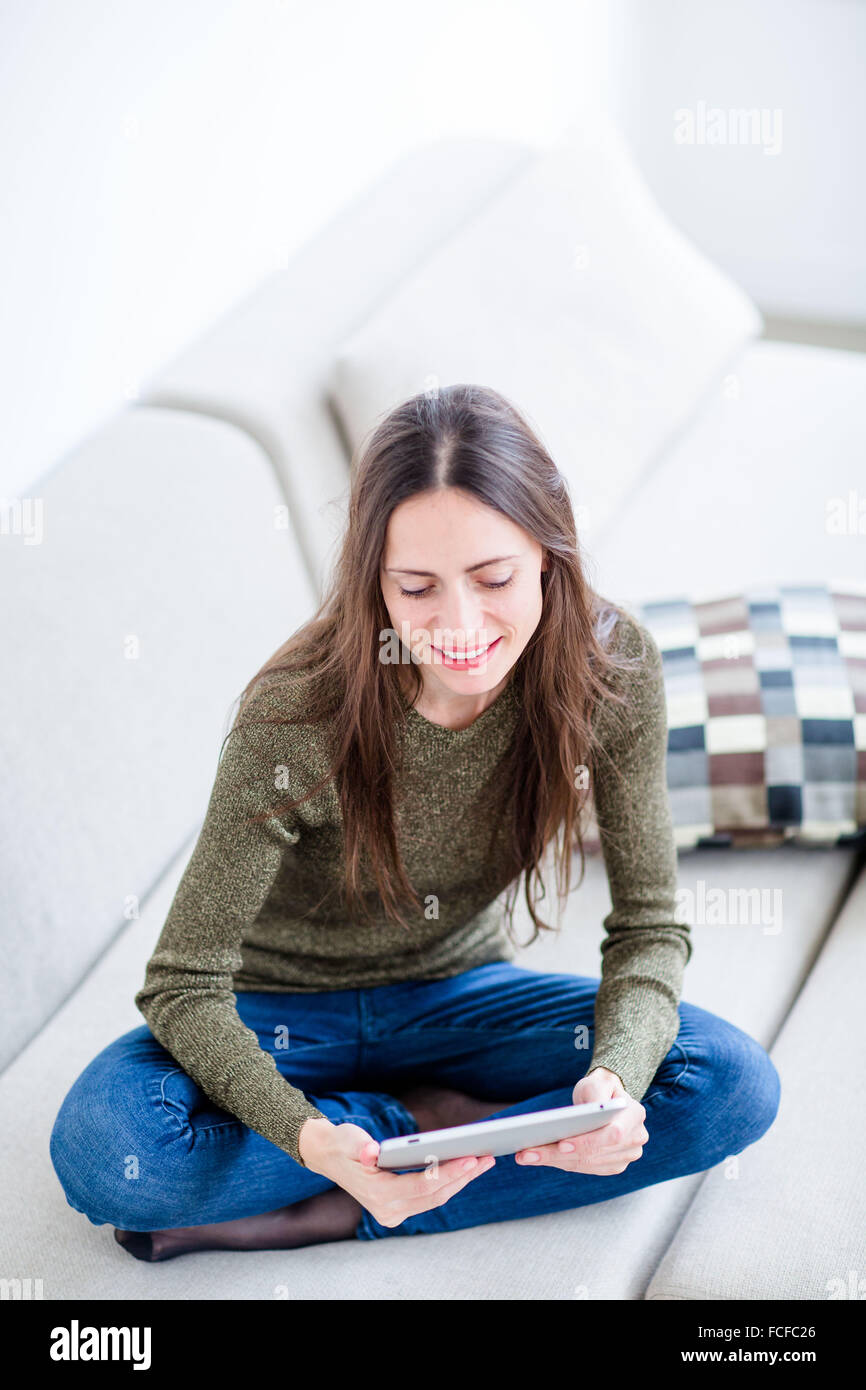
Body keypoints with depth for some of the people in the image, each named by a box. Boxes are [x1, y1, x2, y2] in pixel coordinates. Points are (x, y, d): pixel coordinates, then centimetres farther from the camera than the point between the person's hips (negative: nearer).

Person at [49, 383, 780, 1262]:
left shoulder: (610, 667, -20)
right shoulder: (296, 717, -29)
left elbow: (649, 927, -11)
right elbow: (182, 985, -23)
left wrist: (615, 1077, -33)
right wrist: (310, 1139, -42)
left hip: (460, 990, 3)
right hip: (285, 1011, -3)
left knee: (735, 1085, -20)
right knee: (98, 1150, -31)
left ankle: (320, 1221, -18)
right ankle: (436, 1118, -11)